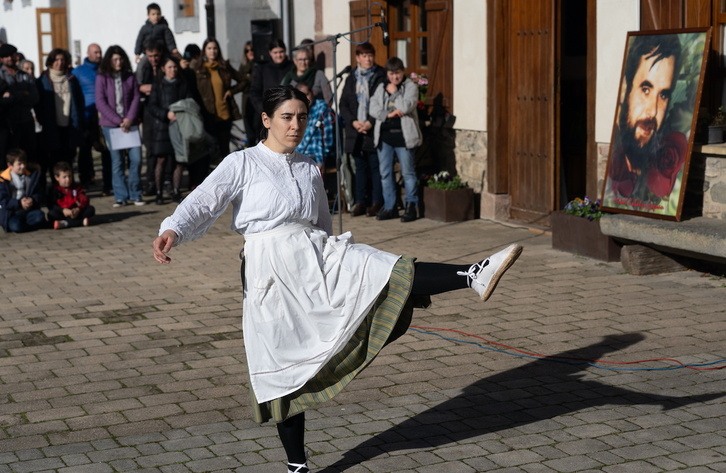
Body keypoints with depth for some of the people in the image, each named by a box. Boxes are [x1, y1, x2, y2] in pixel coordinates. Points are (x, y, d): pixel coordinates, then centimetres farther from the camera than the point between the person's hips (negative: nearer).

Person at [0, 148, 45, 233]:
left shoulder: (33, 176, 7)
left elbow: (39, 194, 8)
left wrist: (32, 200, -15)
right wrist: (19, 203, -22)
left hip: (28, 211, 3)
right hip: (10, 214, -3)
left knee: (39, 216, -28)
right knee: (15, 226, -33)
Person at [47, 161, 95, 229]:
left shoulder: (76, 187, 10)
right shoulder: (54, 190, 1)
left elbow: (84, 200, -2)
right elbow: (51, 205, -11)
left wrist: (78, 209, -23)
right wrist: (63, 210, -28)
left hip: (75, 212, 3)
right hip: (62, 213, -3)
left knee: (91, 209, -19)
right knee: (51, 214, -34)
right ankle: (81, 222, -42)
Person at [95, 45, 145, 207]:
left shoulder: (130, 77, 7)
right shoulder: (102, 78, 0)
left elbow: (136, 97, 5)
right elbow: (100, 103, -5)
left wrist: (130, 118, -10)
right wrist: (119, 121, -11)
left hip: (129, 123, 2)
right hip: (110, 125, -2)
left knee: (136, 158, -5)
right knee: (117, 161, 1)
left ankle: (135, 195, 6)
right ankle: (120, 196, 7)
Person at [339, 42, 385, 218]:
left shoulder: (381, 77, -1)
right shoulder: (351, 78, 14)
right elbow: (343, 104, 11)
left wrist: (371, 122, -14)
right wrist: (353, 122, -5)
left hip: (374, 130, -4)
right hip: (355, 131, 4)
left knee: (376, 167, -2)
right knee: (360, 167, 9)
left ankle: (376, 203, 3)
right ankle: (360, 202, 13)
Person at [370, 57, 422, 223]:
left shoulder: (410, 86, -1)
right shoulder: (381, 88, 13)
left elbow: (406, 107, -16)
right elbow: (373, 108, 3)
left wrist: (394, 92, -6)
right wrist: (388, 114, -11)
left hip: (403, 135, -5)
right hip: (384, 135, 5)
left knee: (408, 172, -1)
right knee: (385, 173, 7)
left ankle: (410, 207, 5)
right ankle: (390, 207, 14)